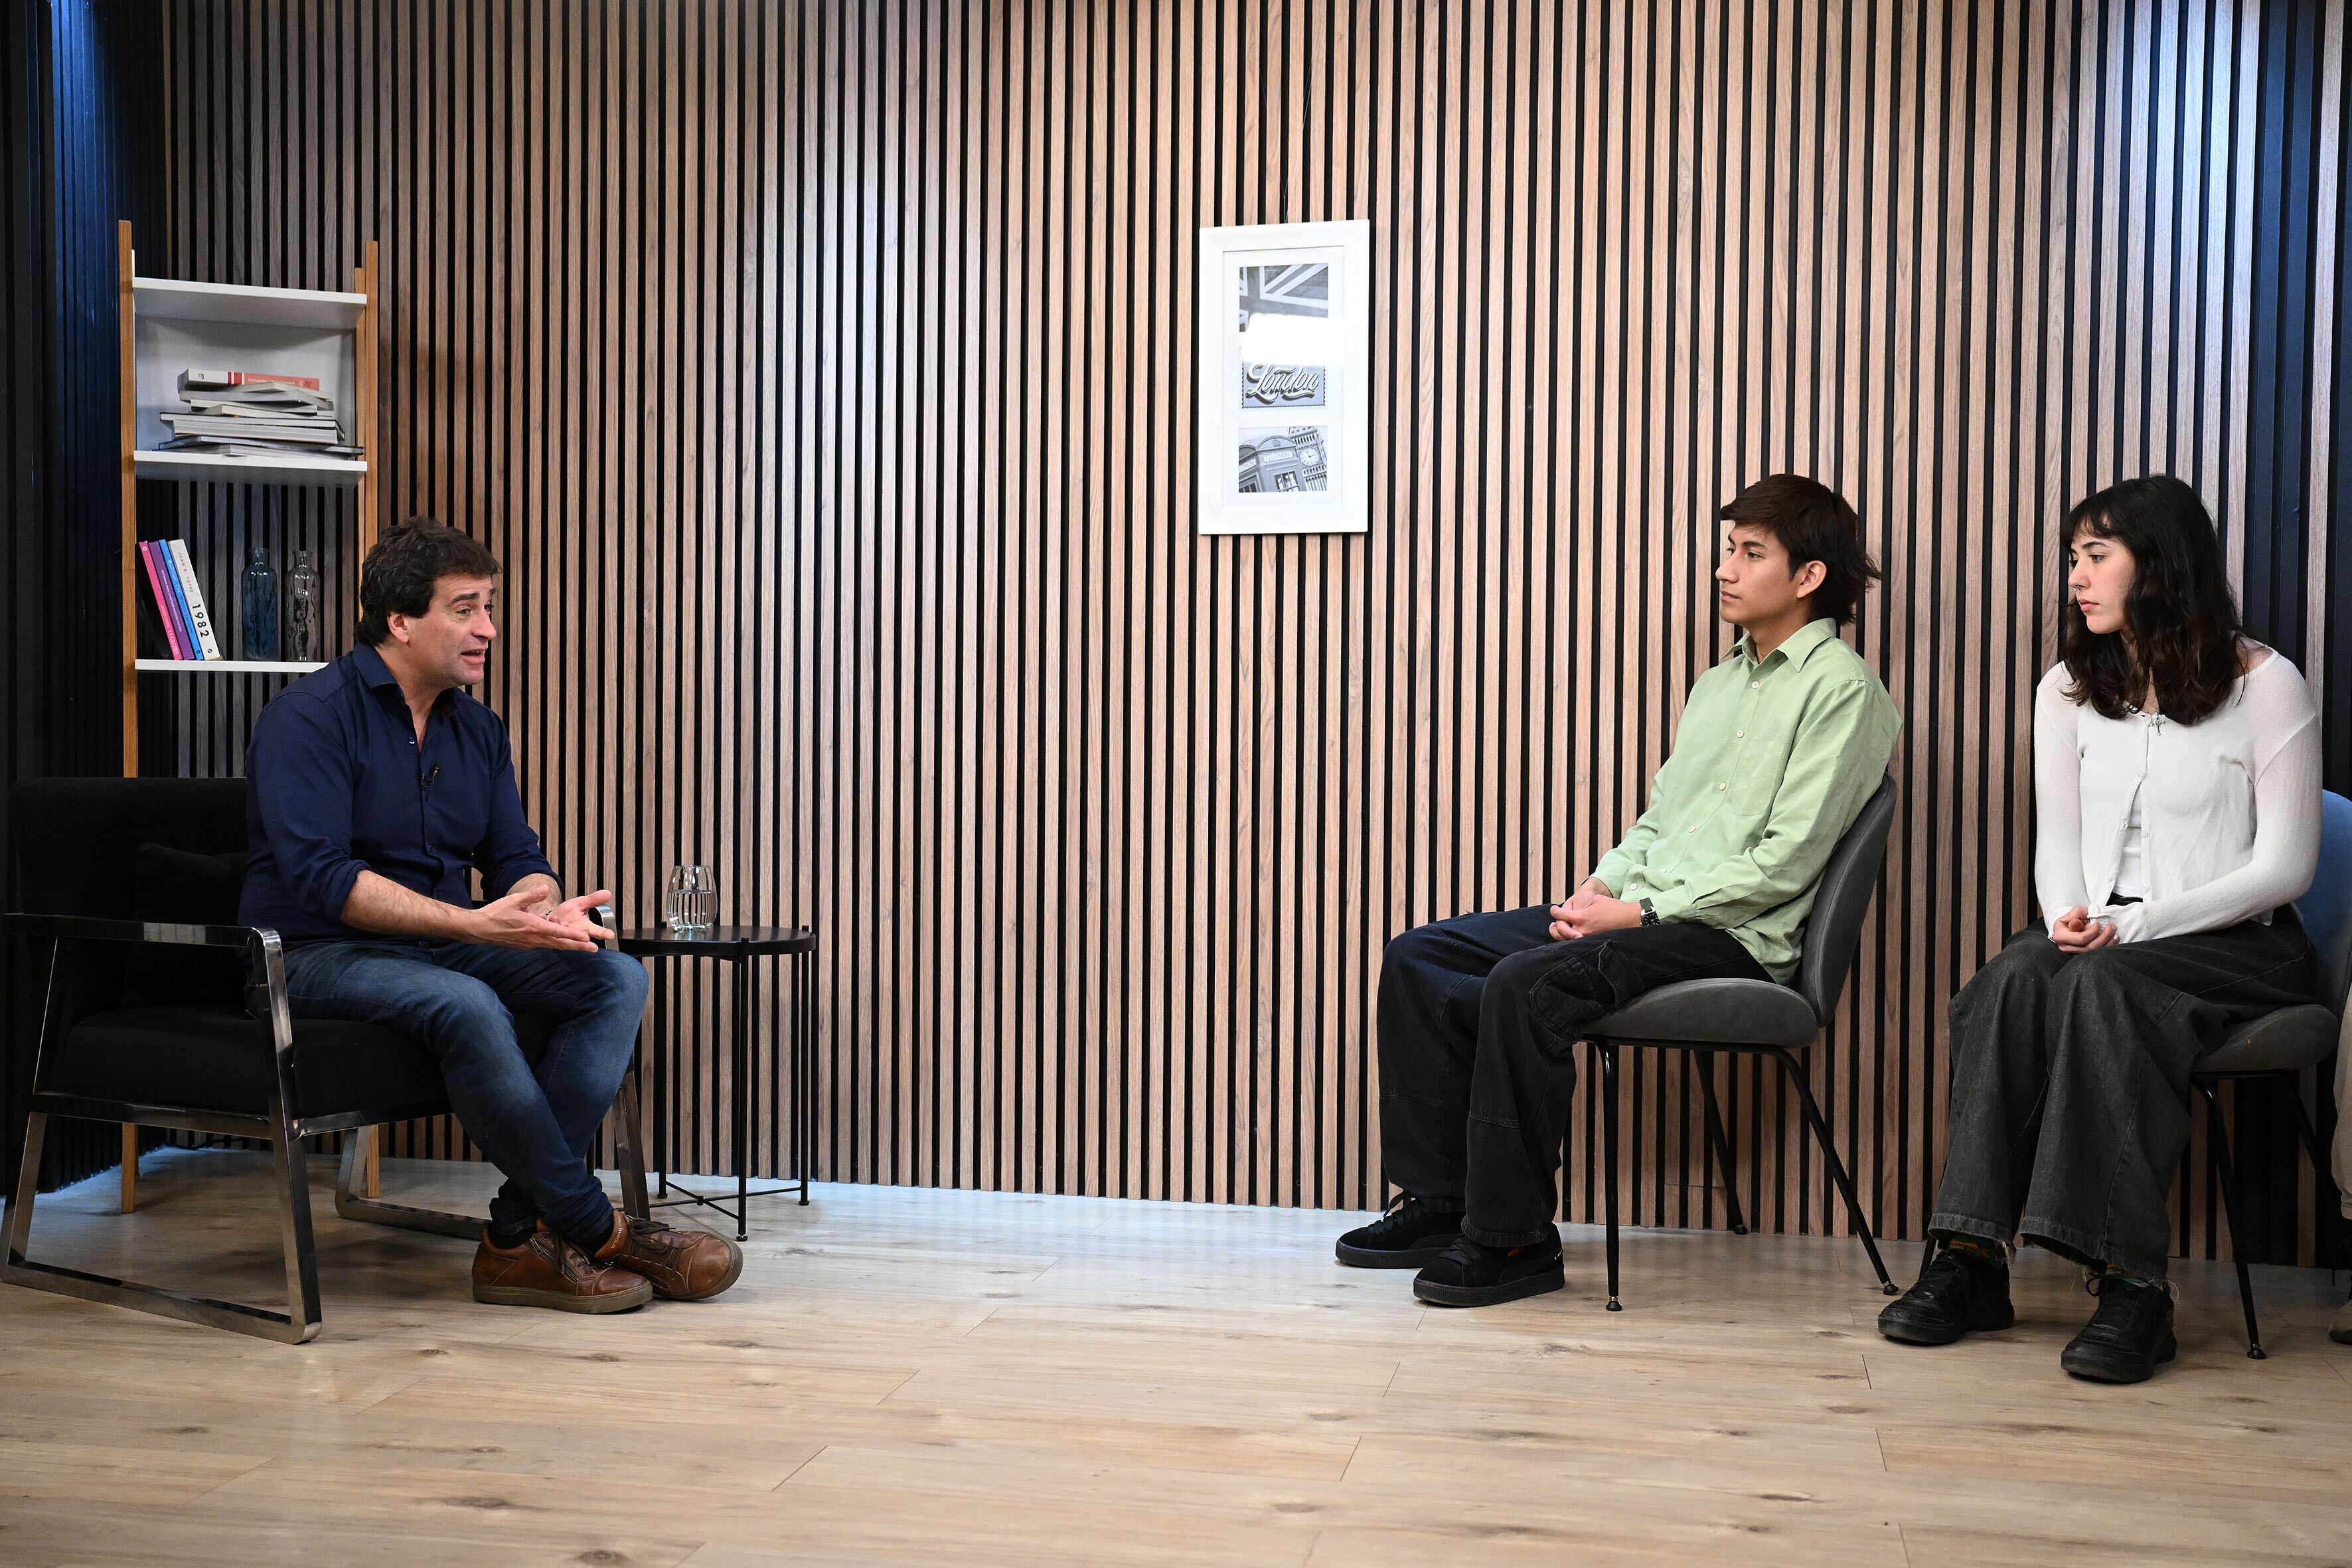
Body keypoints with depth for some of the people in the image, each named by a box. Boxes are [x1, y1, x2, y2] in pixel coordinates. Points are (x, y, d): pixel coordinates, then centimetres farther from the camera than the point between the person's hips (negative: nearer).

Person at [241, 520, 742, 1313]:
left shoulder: (477, 728, 11)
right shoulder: (309, 717, -13)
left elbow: (516, 858, 9)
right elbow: (320, 876, -24)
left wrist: (548, 912, -18)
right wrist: (473, 924, -33)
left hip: (445, 943, 8)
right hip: (318, 955, -7)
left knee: (617, 978, -15)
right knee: (465, 1004, -37)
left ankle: (521, 1234, -21)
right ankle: (598, 1231, -21)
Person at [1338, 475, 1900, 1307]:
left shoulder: (1841, 690, -7)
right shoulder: (1720, 683, 21)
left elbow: (1785, 863, -15)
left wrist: (1641, 912, -16)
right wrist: (1602, 884, 2)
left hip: (1732, 935, -9)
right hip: (1641, 911, 9)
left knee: (1525, 983, -31)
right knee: (1419, 957, -3)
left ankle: (1512, 1240, -19)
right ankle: (1436, 1202, 1)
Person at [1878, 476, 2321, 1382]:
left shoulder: (2264, 685, -1)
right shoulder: (2069, 691, 15)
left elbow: (2285, 866, -6)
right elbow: (2060, 843, 11)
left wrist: (2136, 925, -17)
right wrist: (2070, 919, -13)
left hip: (2233, 944, -4)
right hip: (2106, 938, 4)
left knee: (2103, 986, -36)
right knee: (2013, 978, -30)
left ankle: (2130, 1281, -37)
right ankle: (1973, 1259, -34)